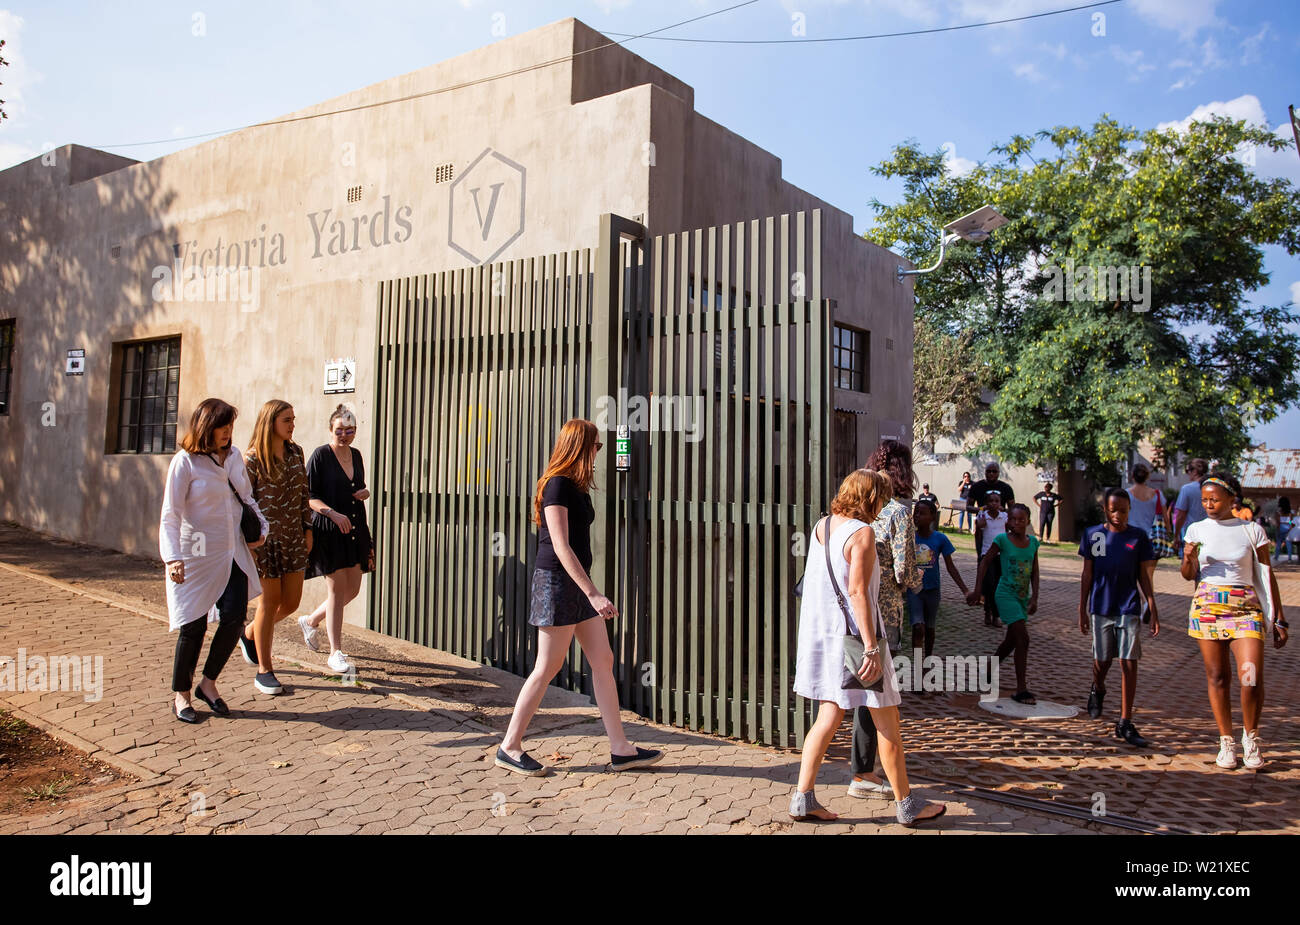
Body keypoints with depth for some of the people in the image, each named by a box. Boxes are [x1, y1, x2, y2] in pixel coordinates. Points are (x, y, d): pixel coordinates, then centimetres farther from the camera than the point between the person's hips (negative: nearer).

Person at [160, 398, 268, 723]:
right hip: (198, 556, -5)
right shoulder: (184, 462, -9)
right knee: (194, 625, 2)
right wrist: (173, 557, -23)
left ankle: (208, 683, 18)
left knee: (234, 618, -3)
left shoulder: (234, 456, 8)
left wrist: (262, 527, 7)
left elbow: (247, 497, 21)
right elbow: (170, 515, -12)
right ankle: (181, 694, 21)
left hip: (234, 553, 5)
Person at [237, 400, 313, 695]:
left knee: (291, 602, 7)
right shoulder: (254, 458, -10)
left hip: (293, 537, 6)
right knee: (270, 601, 2)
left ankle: (250, 633, 37)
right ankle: (264, 671, 16)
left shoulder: (296, 453, 7)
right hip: (266, 538, -6)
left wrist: (308, 529, 10)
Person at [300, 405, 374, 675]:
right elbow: (308, 496, -10)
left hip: (355, 529, 7)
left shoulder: (356, 455, 12)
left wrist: (365, 493, 3)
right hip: (329, 531, -7)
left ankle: (310, 621, 34)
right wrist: (333, 514, -22)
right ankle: (336, 653, 5)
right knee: (337, 589, -4)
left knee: (353, 589, 10)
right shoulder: (320, 455, -7)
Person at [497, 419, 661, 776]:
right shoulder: (557, 485, -15)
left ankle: (621, 749, 12)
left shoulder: (576, 487, 13)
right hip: (557, 582, -9)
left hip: (578, 583, 9)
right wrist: (593, 593, -25)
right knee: (548, 667, -2)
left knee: (603, 661, 7)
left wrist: (591, 591, 17)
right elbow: (560, 546, -21)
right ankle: (510, 747, 12)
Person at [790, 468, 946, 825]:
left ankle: (803, 797, 11)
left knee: (828, 717, 13)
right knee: (887, 724, 7)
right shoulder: (862, 532, -16)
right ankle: (906, 805, 20)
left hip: (823, 634, 8)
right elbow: (857, 592, -22)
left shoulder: (822, 526, 7)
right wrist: (871, 647, -21)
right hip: (854, 635, -7)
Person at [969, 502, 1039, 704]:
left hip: (1023, 596, 6)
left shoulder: (1033, 542, 4)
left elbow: (1034, 573, 8)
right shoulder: (1002, 540, -9)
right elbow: (985, 563, -1)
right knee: (1023, 638, -14)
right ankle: (1021, 690, -9)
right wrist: (977, 590, -3)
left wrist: (1034, 598, -1)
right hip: (1006, 594, -6)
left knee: (1012, 640, 14)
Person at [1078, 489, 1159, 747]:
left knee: (1129, 663, -6)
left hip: (1129, 608, -1)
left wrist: (1153, 611, 2)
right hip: (1100, 607, 1)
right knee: (1102, 660, 9)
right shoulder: (1092, 535, 1)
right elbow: (1087, 575, 6)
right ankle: (1097, 690, 44)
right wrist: (1082, 610, 4)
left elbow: (1143, 576, 5)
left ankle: (1125, 724, 0)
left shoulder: (1138, 537, 1)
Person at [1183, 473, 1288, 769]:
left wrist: (1278, 619, 5)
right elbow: (1189, 575, 9)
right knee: (1217, 676, 4)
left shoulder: (1252, 531, 3)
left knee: (1252, 677, -13)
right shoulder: (1197, 530, 7)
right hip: (1207, 607, 1)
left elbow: (1267, 576, 7)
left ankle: (1250, 737, 9)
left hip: (1246, 608, -1)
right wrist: (1189, 559, -13)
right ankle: (1226, 742, 16)